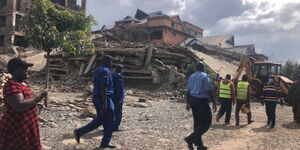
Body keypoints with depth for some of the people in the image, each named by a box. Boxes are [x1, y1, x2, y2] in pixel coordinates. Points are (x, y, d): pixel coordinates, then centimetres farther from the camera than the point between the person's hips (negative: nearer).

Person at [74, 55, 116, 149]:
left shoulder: (97, 70, 13)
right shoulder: (105, 71, -17)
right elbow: (103, 88, -24)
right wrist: (105, 103, -24)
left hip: (97, 98, 10)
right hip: (104, 100, -10)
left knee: (100, 120, 19)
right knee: (109, 122, 4)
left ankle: (79, 132, 13)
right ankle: (105, 143, 14)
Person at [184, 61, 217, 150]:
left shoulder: (191, 77, 13)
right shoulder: (204, 76, -10)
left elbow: (188, 91, 17)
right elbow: (209, 91, -15)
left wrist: (188, 103, 23)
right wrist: (214, 103, -11)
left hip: (193, 101, 8)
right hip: (202, 101, -8)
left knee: (197, 122, 13)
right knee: (206, 123, -2)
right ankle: (191, 138, -14)